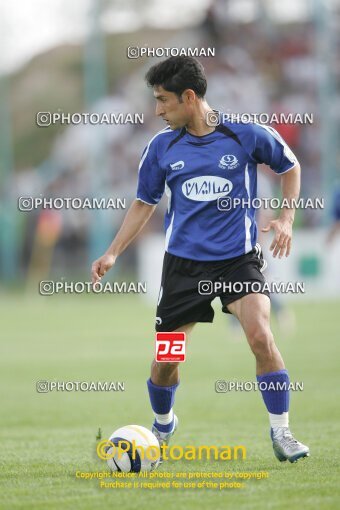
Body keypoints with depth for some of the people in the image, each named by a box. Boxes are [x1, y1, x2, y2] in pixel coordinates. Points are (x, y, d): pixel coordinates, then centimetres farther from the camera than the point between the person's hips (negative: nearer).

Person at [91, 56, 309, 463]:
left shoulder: (246, 135, -8)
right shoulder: (161, 147, 0)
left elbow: (289, 167, 10)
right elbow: (144, 203, 12)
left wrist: (286, 218, -2)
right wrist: (113, 253, 4)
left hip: (238, 258, -3)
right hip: (183, 261, 3)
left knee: (260, 336, -23)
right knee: (166, 358, 4)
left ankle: (281, 433, -9)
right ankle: (162, 425, 34)